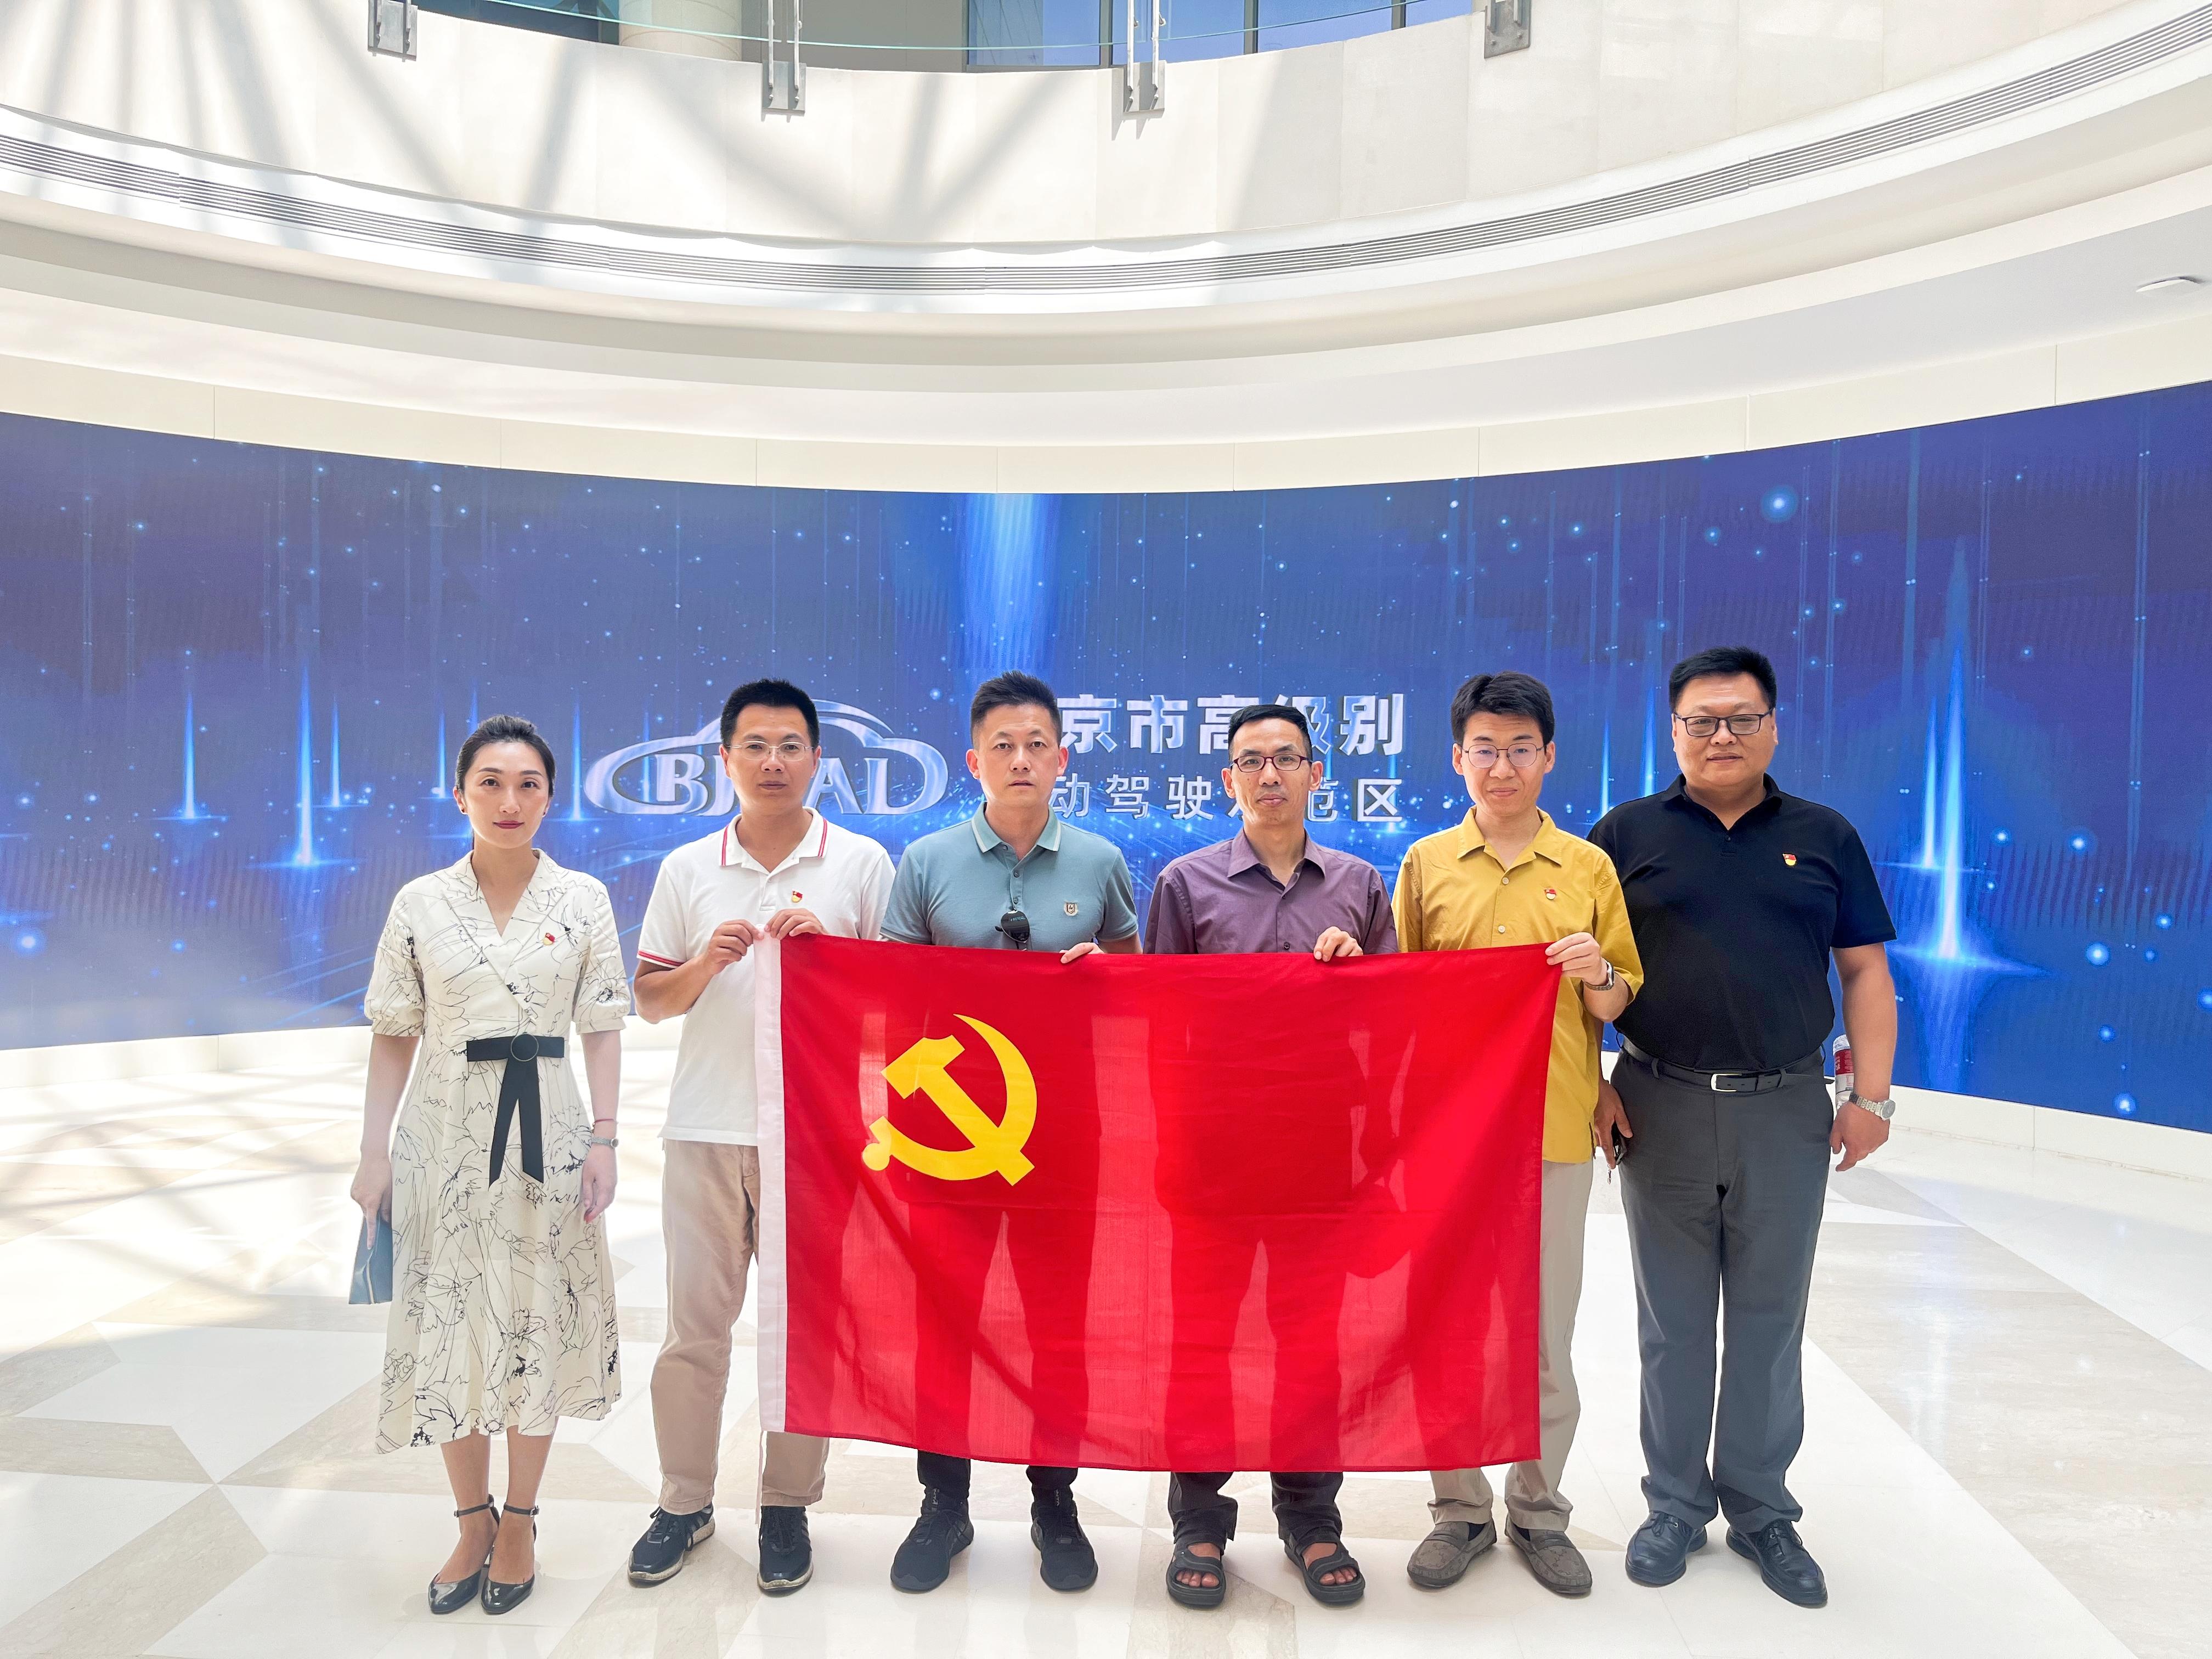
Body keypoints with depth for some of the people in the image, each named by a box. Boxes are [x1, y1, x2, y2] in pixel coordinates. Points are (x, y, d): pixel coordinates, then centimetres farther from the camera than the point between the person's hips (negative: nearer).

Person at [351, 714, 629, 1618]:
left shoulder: (583, 898, 0)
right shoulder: (420, 902, 1)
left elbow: (602, 1030, 1)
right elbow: (394, 1036, 4)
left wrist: (603, 1139, -5)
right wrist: (374, 1152, 0)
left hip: (544, 1134, 0)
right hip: (443, 1135, 1)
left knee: (536, 1324, 7)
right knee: (448, 1324, 7)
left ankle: (519, 1520, 26)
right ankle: (473, 1520, 27)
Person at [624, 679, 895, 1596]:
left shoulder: (862, 863, 2)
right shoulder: (687, 869, 8)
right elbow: (651, 999, 10)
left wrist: (827, 947, -14)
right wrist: (708, 962, -10)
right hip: (705, 1128, 2)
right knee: (695, 1321, 8)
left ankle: (787, 1507, 23)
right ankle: (684, 1502, 26)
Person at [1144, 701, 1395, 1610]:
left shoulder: (1358, 883, 9)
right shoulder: (1187, 882, 3)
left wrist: (1354, 963, -9)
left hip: (1322, 1140, 2)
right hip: (1210, 1136, -1)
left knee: (1314, 1328, 10)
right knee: (1201, 1330, 6)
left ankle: (1309, 1511, 26)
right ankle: (1199, 1516, 21)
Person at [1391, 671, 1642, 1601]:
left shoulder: (1589, 868, 4)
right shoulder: (1425, 864, 4)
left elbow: (1621, 1006, 7)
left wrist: (1598, 977, -14)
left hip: (1555, 1131, 0)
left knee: (1547, 1330, 9)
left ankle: (1539, 1509, 28)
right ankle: (1460, 1508, 25)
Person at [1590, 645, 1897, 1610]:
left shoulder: (1823, 838, 6)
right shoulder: (1628, 833, 1)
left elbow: (1864, 971, 6)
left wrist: (1872, 1096, -2)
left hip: (1787, 1114, 1)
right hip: (1661, 1111, -1)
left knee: (1770, 1320, 12)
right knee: (1673, 1321, 10)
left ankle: (1761, 1509, 28)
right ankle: (1676, 1503, 26)